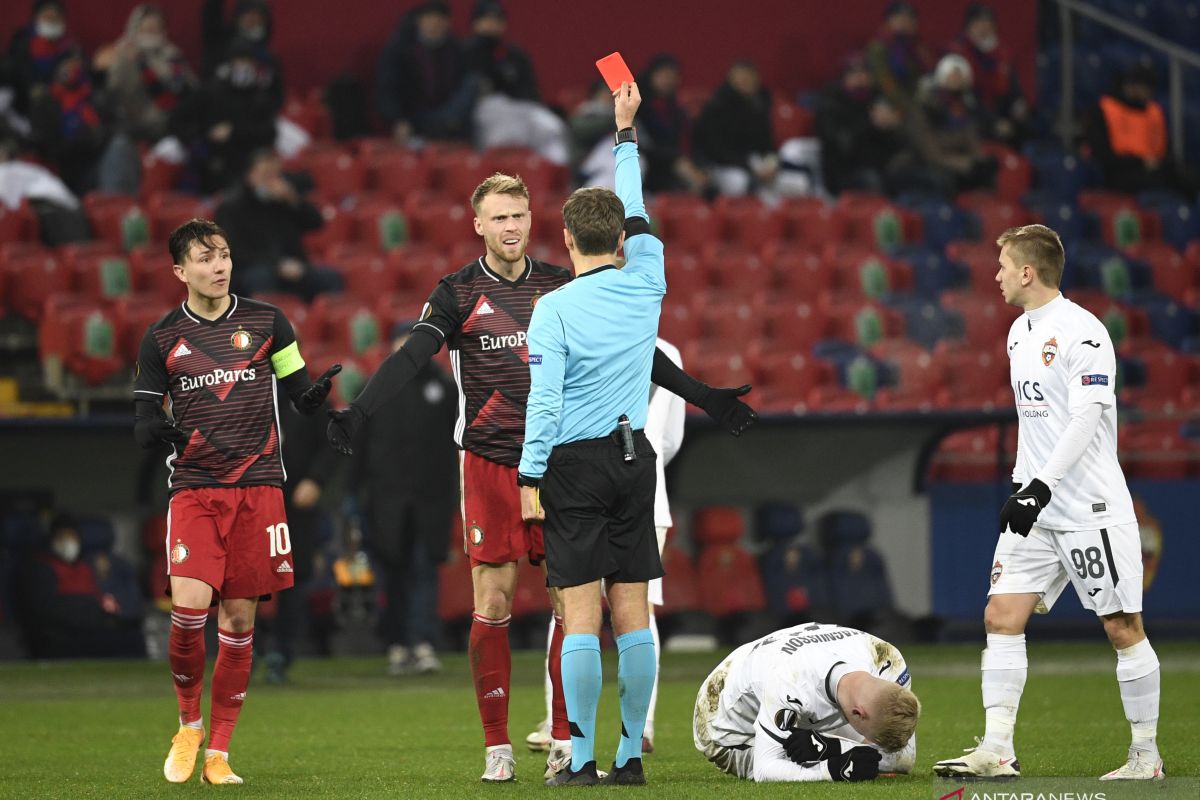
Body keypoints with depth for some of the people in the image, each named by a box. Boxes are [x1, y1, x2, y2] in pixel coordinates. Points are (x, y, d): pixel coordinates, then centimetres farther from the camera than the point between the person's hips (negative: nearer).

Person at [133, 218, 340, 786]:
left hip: (258, 487, 1)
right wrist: (154, 429, -16)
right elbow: (143, 423, 7)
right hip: (193, 489, -1)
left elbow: (300, 395, 10)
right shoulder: (161, 338, 5)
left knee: (239, 620, 1)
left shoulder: (266, 323, 6)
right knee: (189, 607, -18)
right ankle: (189, 723, 7)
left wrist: (318, 396, -14)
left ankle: (218, 753, 10)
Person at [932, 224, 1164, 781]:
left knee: (1123, 627, -2)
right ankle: (997, 751, -3)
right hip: (1036, 504, 8)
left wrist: (1043, 486, -25)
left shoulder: (1081, 331, -13)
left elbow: (1086, 418, -20)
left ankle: (1146, 754, 7)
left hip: (1090, 503, -8)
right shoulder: (1020, 331, 15)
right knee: (1002, 616, -2)